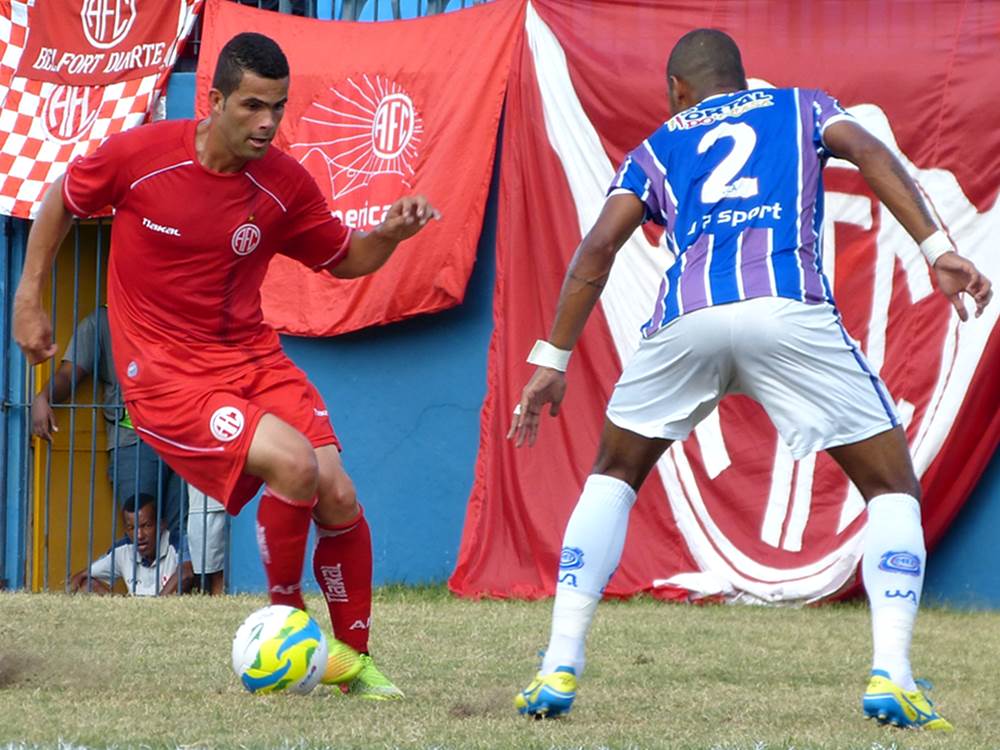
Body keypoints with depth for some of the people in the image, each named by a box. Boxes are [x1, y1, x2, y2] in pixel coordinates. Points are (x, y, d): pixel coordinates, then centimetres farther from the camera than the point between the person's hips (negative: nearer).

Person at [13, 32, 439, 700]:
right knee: (293, 464, -26)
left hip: (251, 355, 4)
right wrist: (29, 299, 7)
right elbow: (61, 200, 6)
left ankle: (354, 660, 10)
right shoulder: (140, 155, -12)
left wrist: (391, 233, -10)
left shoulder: (285, 183, -3)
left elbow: (344, 259, 12)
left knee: (337, 498, -11)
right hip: (164, 373, -4)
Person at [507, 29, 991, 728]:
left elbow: (600, 246, 16)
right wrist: (937, 248, -1)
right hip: (790, 309, -2)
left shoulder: (658, 147, 30)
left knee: (614, 476, 25)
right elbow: (870, 153, 8)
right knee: (893, 487, 11)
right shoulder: (800, 107, 29)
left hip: (687, 315, 2)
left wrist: (552, 360, 17)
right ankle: (891, 675, -10)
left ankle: (560, 668, 13)